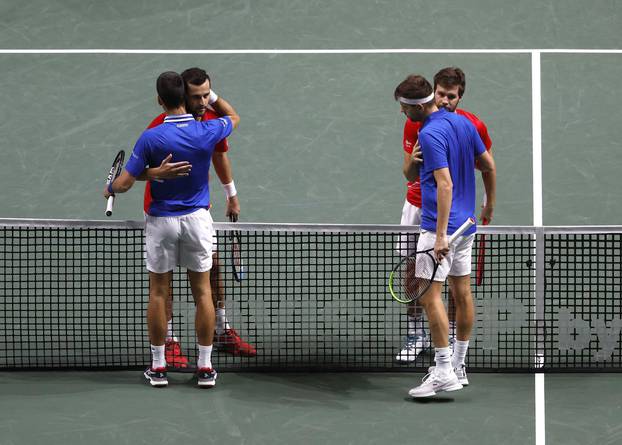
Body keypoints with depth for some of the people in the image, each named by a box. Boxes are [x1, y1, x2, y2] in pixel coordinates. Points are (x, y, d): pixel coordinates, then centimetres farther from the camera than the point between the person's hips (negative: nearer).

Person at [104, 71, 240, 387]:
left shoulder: (151, 138, -15)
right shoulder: (206, 132, -9)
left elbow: (125, 183, -10)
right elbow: (234, 117, 15)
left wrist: (109, 190, 11)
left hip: (161, 221, -1)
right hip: (197, 217, 2)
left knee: (158, 292, 9)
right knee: (202, 292, 8)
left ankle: (158, 367, 14)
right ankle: (204, 367, 10)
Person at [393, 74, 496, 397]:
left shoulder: (430, 134, -18)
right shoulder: (464, 123, 7)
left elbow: (445, 184, -25)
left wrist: (440, 236, -28)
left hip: (441, 225, -9)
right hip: (467, 223, 10)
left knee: (429, 294, -10)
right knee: (462, 292, 13)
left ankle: (444, 373, -14)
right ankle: (458, 364, 21)